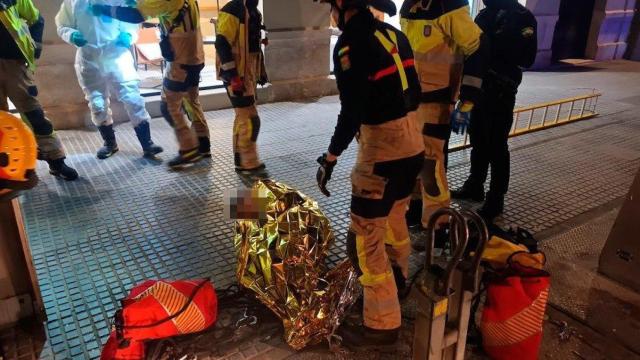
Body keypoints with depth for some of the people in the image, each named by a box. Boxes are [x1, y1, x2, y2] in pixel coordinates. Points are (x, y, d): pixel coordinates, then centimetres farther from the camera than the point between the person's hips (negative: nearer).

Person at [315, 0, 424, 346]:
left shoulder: (350, 43, -15)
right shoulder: (395, 35, 9)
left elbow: (352, 112, -20)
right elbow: (412, 92, 13)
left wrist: (331, 156, -11)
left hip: (382, 151, -9)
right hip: (413, 144, 9)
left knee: (365, 238, 1)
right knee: (394, 214, 28)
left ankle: (382, 324, 11)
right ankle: (397, 278, 51)